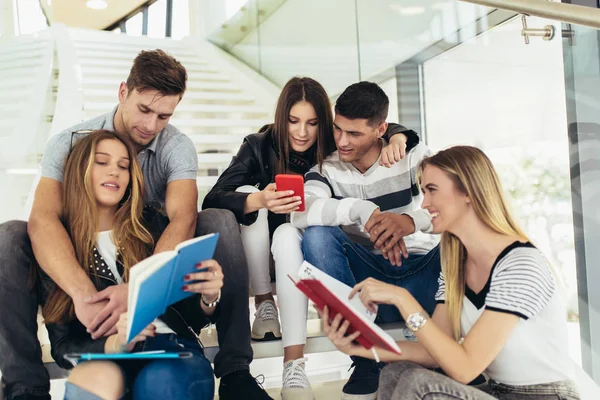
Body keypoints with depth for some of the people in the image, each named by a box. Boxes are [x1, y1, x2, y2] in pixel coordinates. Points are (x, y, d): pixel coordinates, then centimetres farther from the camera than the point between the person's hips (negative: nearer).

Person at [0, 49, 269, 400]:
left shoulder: (177, 147, -9)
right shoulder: (71, 143, -10)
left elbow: (183, 219, -26)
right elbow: (43, 220, -27)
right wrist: (83, 293, -45)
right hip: (80, 275, 0)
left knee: (221, 221, -23)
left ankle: (235, 371, -23)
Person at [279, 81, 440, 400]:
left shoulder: (414, 156, -3)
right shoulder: (326, 170, -1)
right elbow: (301, 212, -22)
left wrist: (410, 220, -41)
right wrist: (361, 209, -38)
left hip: (419, 273, -1)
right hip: (364, 277, 1)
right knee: (317, 236, -25)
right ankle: (367, 364, -24)